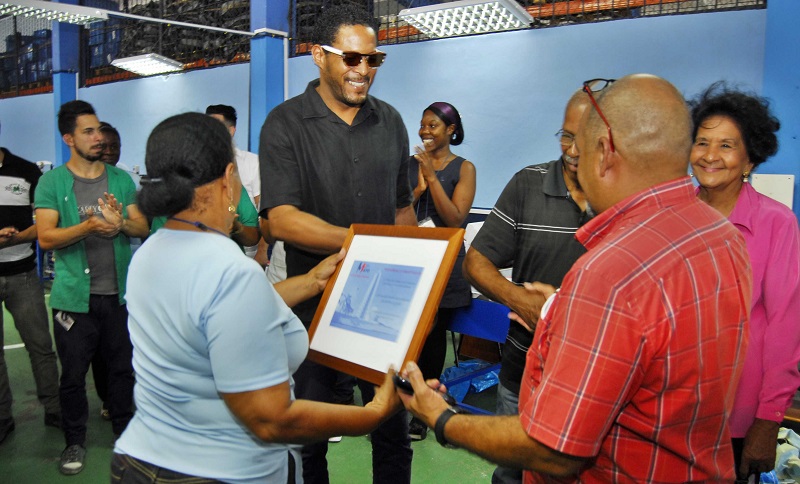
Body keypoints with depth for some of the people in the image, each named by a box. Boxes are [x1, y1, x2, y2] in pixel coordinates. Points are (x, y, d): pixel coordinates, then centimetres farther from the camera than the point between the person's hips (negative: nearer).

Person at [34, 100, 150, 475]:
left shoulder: (121, 179, 6)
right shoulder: (52, 182, -2)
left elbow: (144, 227, 1)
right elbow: (45, 237, -11)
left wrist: (121, 222, -20)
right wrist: (88, 226, -25)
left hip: (120, 293, 2)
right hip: (74, 297, -2)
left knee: (123, 367, 12)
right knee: (73, 374, 7)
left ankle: (124, 431, 29)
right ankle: (75, 441, 24)